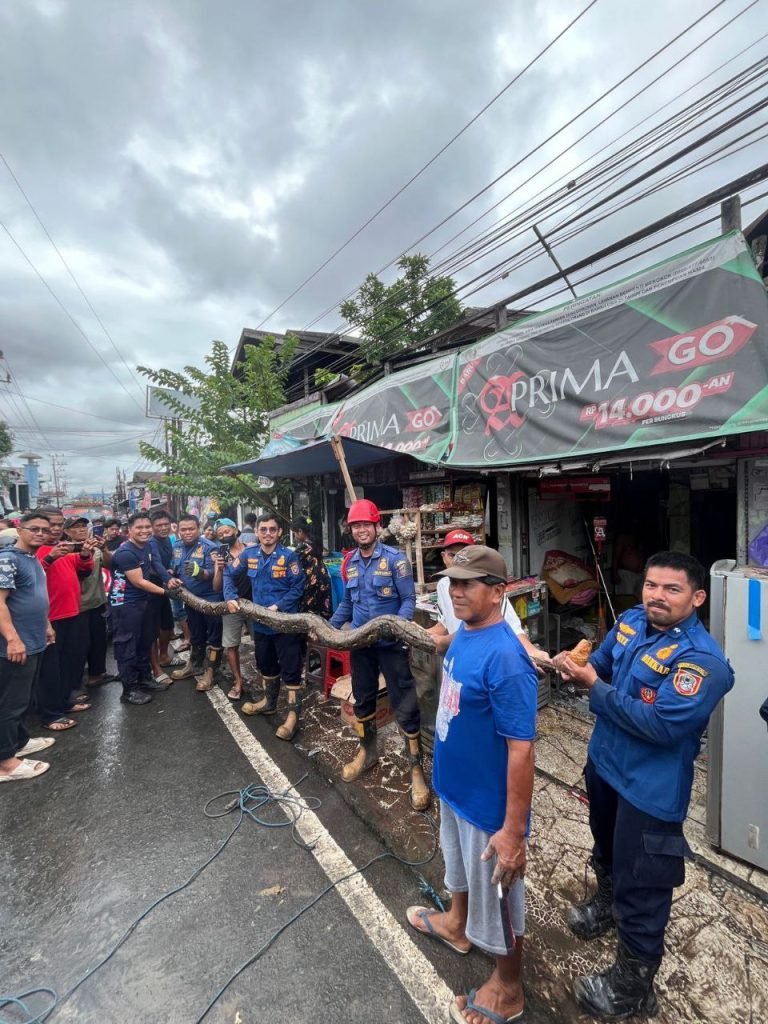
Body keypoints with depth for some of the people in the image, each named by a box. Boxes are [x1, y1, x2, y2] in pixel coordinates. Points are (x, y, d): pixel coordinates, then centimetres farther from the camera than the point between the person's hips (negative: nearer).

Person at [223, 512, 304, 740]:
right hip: (260, 621, 6)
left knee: (290, 669, 1)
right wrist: (230, 597, -5)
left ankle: (293, 715, 12)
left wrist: (278, 606, -22)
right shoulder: (249, 554, -1)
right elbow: (229, 575, 10)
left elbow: (298, 587, -14)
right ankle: (269, 701, 44)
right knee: (266, 664, 24)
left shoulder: (289, 556, -15)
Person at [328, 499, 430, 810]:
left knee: (405, 707, 1)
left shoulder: (395, 558, -11)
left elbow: (409, 600, -12)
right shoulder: (350, 563, 7)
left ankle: (416, 768, 17)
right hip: (360, 644, 6)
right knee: (362, 701, 20)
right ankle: (367, 751, 42)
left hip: (391, 644, -5)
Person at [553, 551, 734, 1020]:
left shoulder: (701, 659, -29)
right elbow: (603, 663, 7)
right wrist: (576, 665, -13)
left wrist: (595, 688, -27)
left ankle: (633, 983, 35)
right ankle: (608, 901, 60)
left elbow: (660, 725, -32)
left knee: (641, 885, 12)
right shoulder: (631, 621, -6)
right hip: (604, 761, 7)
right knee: (607, 848, 32)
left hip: (651, 787, -7)